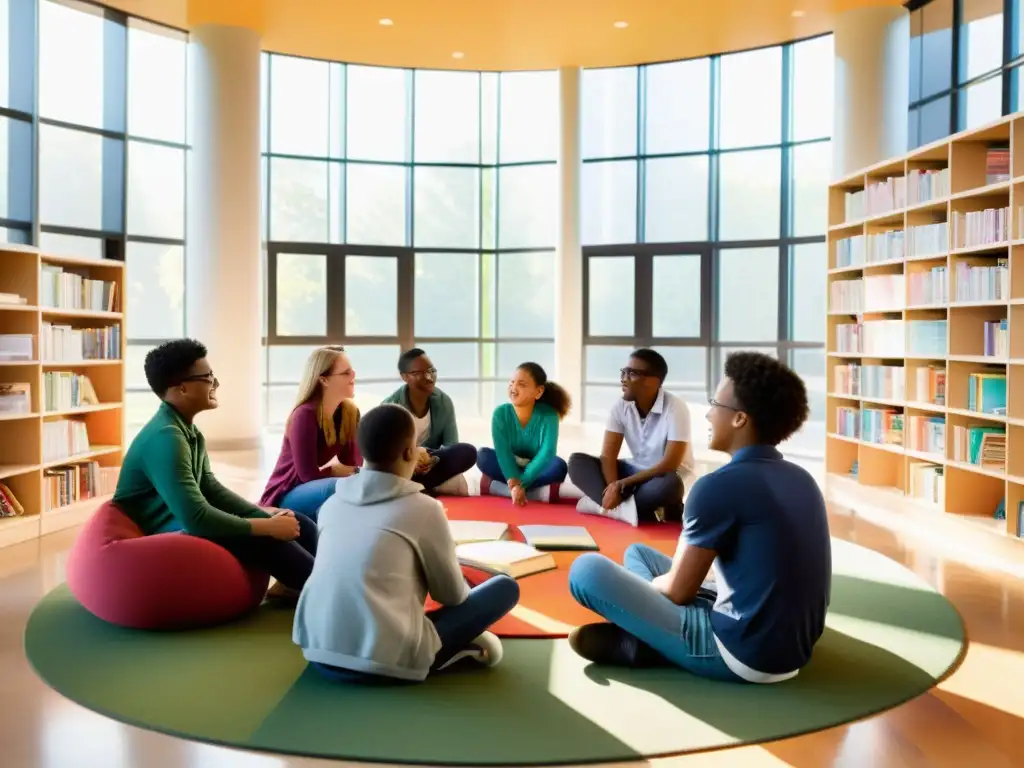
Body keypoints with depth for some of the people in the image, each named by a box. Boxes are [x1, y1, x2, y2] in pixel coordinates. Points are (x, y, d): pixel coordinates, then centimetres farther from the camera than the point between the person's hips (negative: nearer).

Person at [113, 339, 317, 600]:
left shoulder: (188, 430, 6)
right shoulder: (166, 437, -24)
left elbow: (210, 488, 10)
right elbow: (196, 519, -30)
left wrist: (266, 514, -3)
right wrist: (267, 526, -23)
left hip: (185, 521, 10)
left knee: (298, 524, -2)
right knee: (264, 539, -25)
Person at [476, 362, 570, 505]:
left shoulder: (548, 415, -19)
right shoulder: (501, 413, -15)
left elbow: (547, 453, -30)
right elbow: (502, 452, -25)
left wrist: (520, 484, -40)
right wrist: (514, 484, -42)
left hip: (536, 470, -1)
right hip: (510, 469, 1)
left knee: (559, 466, -32)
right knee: (483, 455, -26)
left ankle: (494, 485, -30)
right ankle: (540, 491, -32)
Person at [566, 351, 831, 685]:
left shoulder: (719, 485, -19)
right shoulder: (801, 479, 7)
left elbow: (678, 590, -11)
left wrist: (641, 587, 12)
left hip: (742, 654, -9)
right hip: (795, 647, 9)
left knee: (588, 569, -10)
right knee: (637, 553, 19)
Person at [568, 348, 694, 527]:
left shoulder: (675, 409, -21)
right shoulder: (621, 406, -7)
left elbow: (669, 465, -24)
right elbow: (608, 455, -11)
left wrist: (623, 484, -25)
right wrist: (613, 488, -31)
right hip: (636, 471, 5)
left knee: (668, 485, -41)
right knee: (577, 462, -16)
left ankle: (599, 505, -28)